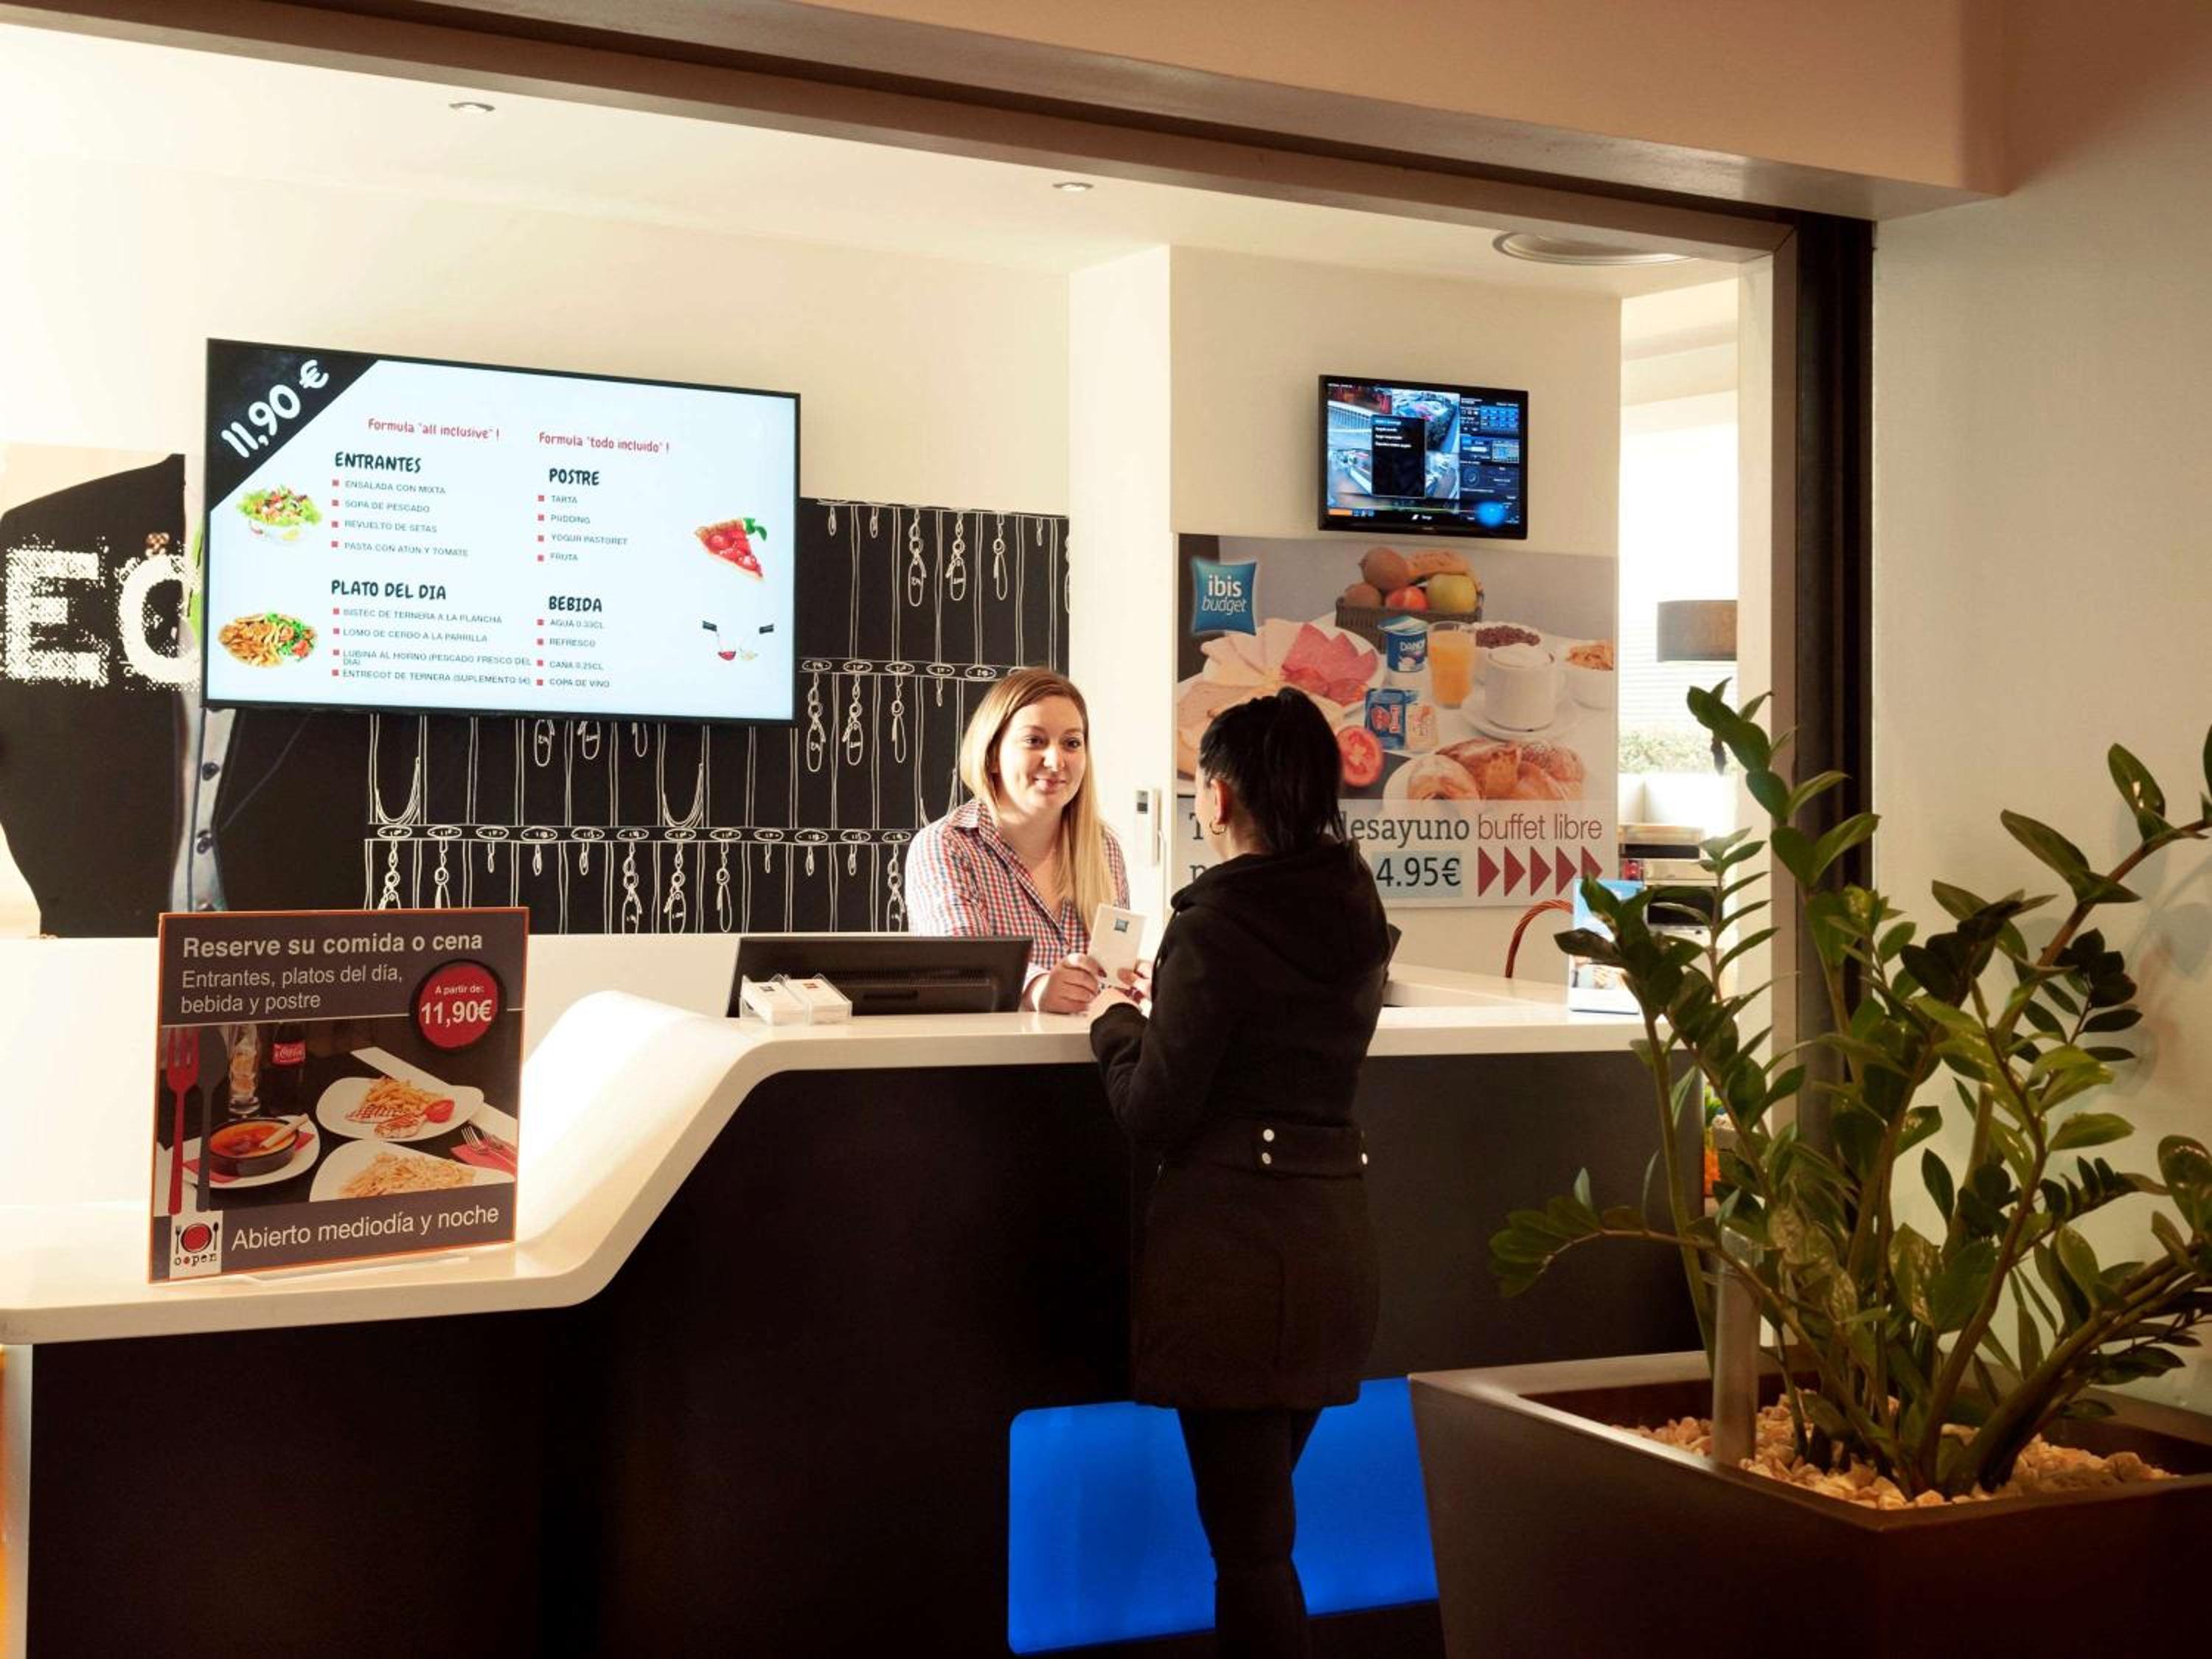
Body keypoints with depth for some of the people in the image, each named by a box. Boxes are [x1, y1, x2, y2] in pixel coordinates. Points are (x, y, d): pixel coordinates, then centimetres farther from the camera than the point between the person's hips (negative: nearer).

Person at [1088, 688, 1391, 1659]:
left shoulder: (1214, 924, -13)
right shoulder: (1358, 913, 8)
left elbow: (1153, 1113, -11)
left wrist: (1113, 1019, 6)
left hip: (1231, 1232, -7)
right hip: (1333, 1223, 8)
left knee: (1247, 1536, 0)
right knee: (1264, 1512, 19)